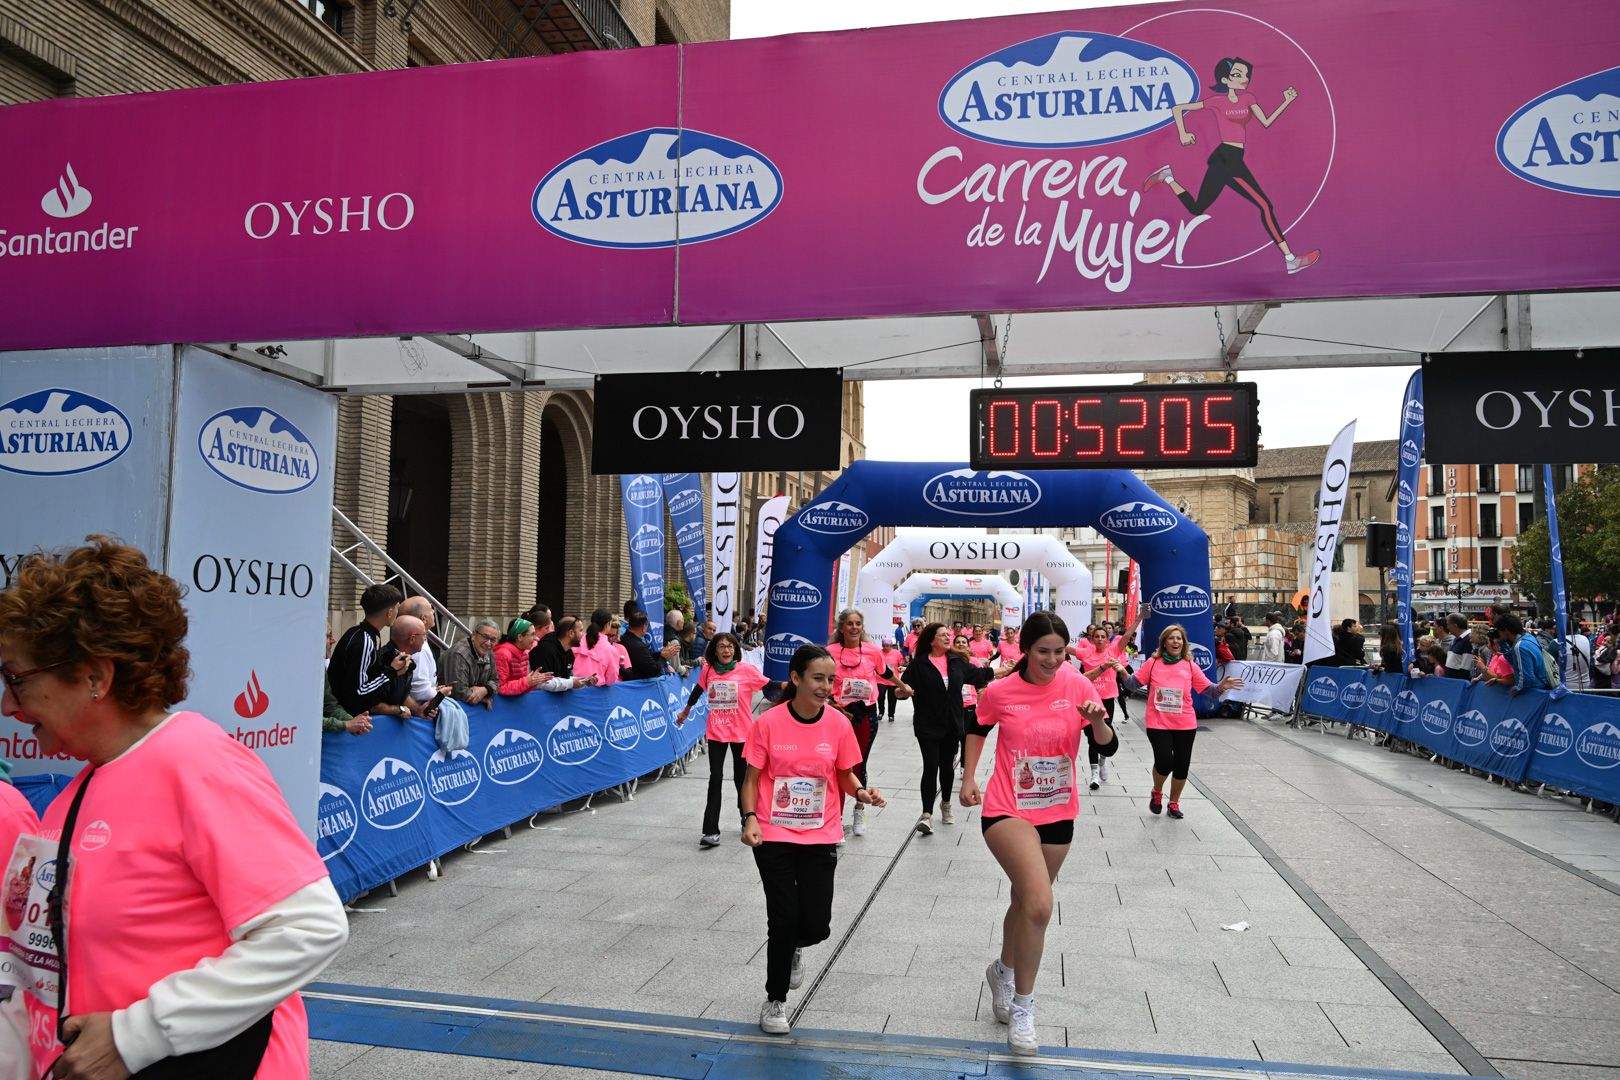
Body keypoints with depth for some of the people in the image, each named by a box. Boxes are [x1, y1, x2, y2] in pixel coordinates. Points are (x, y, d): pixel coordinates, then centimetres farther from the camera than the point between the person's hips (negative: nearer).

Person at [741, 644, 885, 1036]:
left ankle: (795, 946, 38)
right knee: (783, 919, -2)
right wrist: (750, 819, -16)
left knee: (816, 925, -2)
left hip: (820, 837, 2)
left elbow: (846, 775, 7)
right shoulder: (768, 723, -10)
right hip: (774, 836, -2)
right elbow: (752, 778, -2)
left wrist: (861, 792, -14)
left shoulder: (838, 724, -4)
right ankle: (775, 1000, 22)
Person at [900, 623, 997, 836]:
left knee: (947, 766, 16)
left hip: (952, 723, 4)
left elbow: (977, 673, 19)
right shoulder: (919, 664, -8)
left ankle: (945, 804, 37)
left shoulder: (957, 661, 5)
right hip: (928, 725, -4)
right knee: (931, 767, -9)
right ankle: (927, 815, -8)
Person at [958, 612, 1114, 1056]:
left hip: (1058, 813, 3)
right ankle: (1022, 1007, -3)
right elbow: (977, 728, 11)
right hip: (1007, 810, -3)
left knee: (1026, 901, 20)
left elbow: (1109, 747, -9)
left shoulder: (1077, 685, -7)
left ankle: (1003, 971, 49)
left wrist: (1097, 720, -28)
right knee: (1039, 903, -22)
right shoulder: (999, 692, -10)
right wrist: (969, 777, 5)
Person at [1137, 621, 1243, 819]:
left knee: (1182, 765, 8)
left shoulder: (1189, 666, 3)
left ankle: (1174, 802, 32)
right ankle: (1157, 792, 19)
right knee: (1164, 762, -14)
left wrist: (1222, 686, -19)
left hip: (1185, 725, 2)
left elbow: (1208, 689, 0)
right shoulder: (1153, 663, 0)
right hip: (1158, 723, -2)